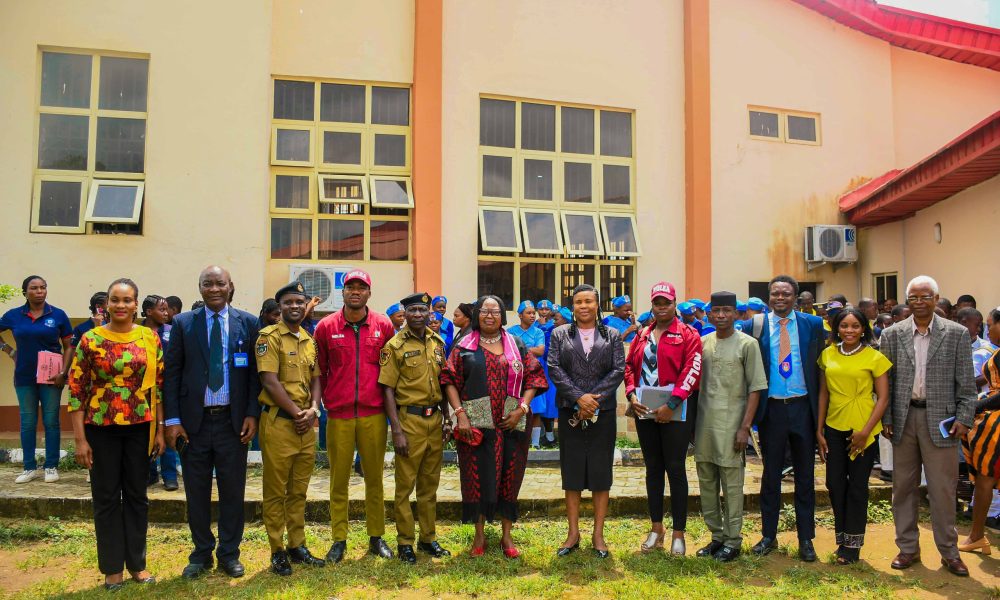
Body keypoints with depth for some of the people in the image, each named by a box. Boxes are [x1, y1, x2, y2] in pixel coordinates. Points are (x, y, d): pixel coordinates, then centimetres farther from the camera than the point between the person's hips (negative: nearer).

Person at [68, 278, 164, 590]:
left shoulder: (150, 338, 0)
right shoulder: (90, 340, -5)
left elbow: (159, 385, 3)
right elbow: (76, 389, -4)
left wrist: (160, 430, 1)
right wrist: (80, 439, -7)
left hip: (140, 427, 1)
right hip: (101, 428, -1)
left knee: (136, 495, 11)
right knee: (106, 497, 9)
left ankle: (136, 562, 25)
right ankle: (112, 567, 23)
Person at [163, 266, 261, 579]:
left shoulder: (248, 323, 1)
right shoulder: (183, 323, 2)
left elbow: (255, 372, 2)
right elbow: (171, 373, 2)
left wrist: (252, 414, -4)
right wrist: (172, 420, -4)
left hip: (233, 421, 0)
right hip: (194, 421, 1)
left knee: (232, 491, 8)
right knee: (197, 492, 11)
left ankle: (229, 553, 25)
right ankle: (201, 553, 28)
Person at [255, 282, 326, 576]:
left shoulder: (310, 340, 13)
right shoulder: (270, 336, -7)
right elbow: (270, 381, -14)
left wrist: (313, 409, -4)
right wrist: (297, 413, -13)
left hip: (306, 425, 6)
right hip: (278, 421, -6)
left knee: (299, 490, 14)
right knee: (276, 491, 4)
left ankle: (297, 545, 26)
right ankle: (277, 551, 15)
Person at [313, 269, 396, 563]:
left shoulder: (383, 325, 2)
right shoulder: (326, 326, 1)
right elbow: (319, 370, 9)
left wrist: (388, 401, 9)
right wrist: (325, 400, 6)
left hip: (374, 414, 1)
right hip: (338, 415, 0)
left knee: (374, 478, 10)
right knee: (338, 480, 8)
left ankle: (376, 536, 23)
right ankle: (339, 539, 20)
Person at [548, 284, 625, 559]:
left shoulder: (612, 336, 8)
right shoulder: (560, 334, 7)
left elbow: (619, 370, -2)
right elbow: (554, 368, -3)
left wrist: (594, 398, -13)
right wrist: (578, 397, -13)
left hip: (603, 413, 0)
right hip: (570, 412, 0)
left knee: (601, 473, 4)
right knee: (572, 473, 5)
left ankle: (598, 535, 14)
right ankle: (573, 533, 14)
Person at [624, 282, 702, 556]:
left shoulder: (688, 335, -3)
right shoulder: (642, 335, 13)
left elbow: (692, 371, -13)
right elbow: (629, 366, 11)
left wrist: (671, 404, -19)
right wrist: (631, 394, -6)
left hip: (675, 410, -5)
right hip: (645, 410, 5)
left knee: (675, 469, 1)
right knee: (653, 468, 12)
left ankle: (678, 534, 13)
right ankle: (657, 528, 24)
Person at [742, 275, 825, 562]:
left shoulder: (813, 324, 0)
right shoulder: (755, 325, -3)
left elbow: (822, 361, 2)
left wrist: (820, 405, -2)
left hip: (803, 408, 1)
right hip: (772, 408, 0)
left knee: (805, 476, 9)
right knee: (771, 474, 9)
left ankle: (806, 539, 21)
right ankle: (768, 535, 21)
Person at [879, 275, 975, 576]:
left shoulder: (957, 333, 0)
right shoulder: (892, 334, 4)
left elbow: (966, 382, 1)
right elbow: (886, 381, 5)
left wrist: (963, 418, -6)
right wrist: (886, 418, 1)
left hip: (940, 419, -2)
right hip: (903, 419, 2)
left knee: (943, 489, 4)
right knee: (903, 487, 10)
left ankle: (949, 551, 19)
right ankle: (908, 548, 21)